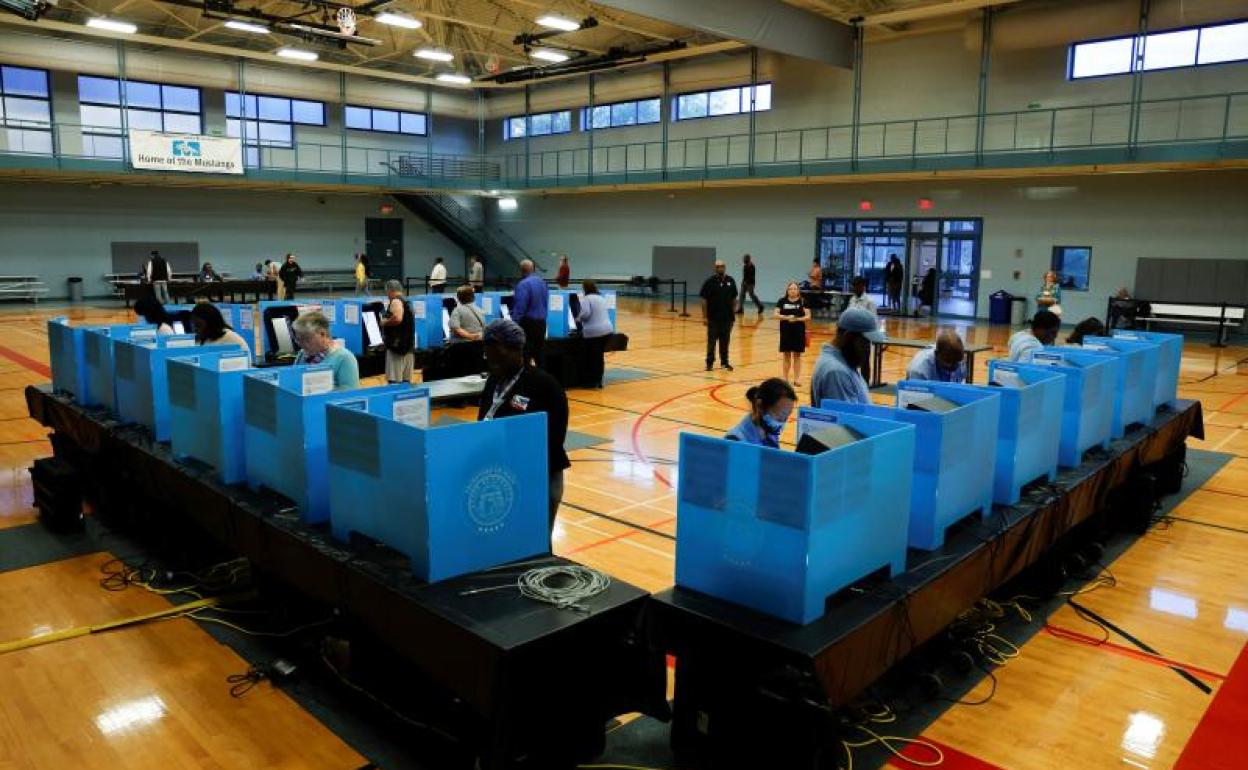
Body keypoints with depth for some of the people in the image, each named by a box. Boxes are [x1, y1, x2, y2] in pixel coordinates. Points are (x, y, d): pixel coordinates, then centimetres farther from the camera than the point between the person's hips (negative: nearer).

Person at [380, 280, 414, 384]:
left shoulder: (396, 302, -9)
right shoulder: (406, 302, 20)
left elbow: (397, 318, -25)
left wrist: (384, 322, -9)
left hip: (397, 345, -9)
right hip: (408, 345, 9)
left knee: (394, 382, -10)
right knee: (406, 381, 8)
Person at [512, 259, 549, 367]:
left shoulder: (523, 284, -15)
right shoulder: (542, 283, 9)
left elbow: (519, 307, -18)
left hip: (528, 322, -8)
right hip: (541, 322, 8)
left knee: (526, 353, -4)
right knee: (540, 351, 12)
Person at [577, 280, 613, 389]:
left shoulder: (586, 299, -7)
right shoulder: (601, 298, 19)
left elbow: (586, 313, -20)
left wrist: (578, 318, -1)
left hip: (593, 332, -8)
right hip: (607, 330, 8)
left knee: (592, 357, 0)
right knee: (600, 356, 12)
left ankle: (593, 382, 4)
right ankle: (599, 381, 16)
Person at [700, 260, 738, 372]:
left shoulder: (731, 281, 3)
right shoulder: (710, 281, -5)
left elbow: (734, 299, 10)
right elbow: (704, 300, -5)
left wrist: (734, 313, 6)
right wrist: (704, 316, -9)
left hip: (727, 317, 2)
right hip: (713, 318, -2)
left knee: (725, 341, 11)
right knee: (711, 341, 4)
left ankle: (725, 362, 22)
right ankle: (710, 362, 13)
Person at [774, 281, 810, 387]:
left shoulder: (803, 302, -1)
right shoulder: (782, 301, 1)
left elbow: (808, 316, -4)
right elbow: (776, 315, -4)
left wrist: (797, 319, -20)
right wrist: (786, 317, -20)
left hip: (799, 332, 0)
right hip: (786, 331, 1)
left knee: (797, 355, 5)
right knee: (786, 355, 7)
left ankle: (797, 378, 12)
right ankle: (785, 378, 17)